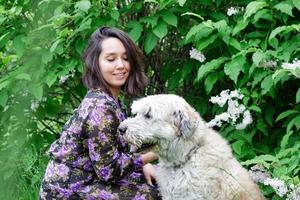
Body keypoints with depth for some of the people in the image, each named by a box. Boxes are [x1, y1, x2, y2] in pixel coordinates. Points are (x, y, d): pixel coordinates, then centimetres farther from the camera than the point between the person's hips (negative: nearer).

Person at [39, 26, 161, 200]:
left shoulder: (110, 99, 5)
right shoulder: (100, 107, -22)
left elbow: (116, 147, 14)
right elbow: (108, 169, -21)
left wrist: (142, 163, -1)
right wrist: (152, 155, -17)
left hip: (82, 180, 9)